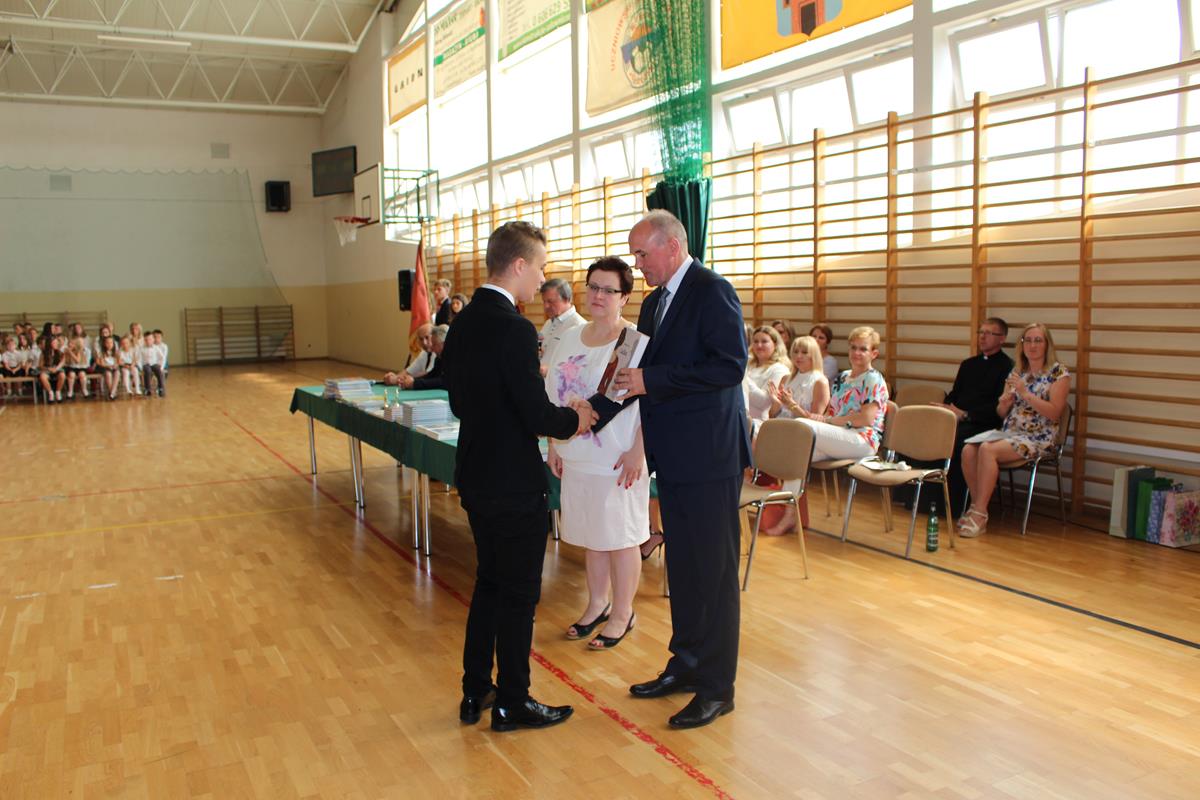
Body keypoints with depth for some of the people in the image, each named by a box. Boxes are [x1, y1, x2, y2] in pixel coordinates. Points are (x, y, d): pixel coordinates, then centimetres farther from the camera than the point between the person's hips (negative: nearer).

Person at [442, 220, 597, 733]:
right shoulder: (514, 330, -22)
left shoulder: (463, 323, 6)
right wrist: (575, 418, -4)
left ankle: (476, 691, 31)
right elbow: (538, 415, -23)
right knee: (519, 594, 6)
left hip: (475, 476, 9)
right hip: (514, 484, -9)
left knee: (489, 583, 21)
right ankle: (512, 704, 20)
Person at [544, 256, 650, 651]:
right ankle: (597, 604, 34)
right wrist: (554, 445, 12)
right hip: (577, 456, 6)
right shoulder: (570, 338, 8)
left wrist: (638, 452, -18)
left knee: (621, 537, 6)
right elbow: (556, 397, 15)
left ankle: (622, 613, 22)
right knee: (591, 535, 17)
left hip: (618, 460, -6)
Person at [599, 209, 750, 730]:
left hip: (708, 454, -9)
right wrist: (596, 409, 6)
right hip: (673, 455, 9)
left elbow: (731, 365, -22)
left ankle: (716, 687, 12)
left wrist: (651, 379, -21)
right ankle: (685, 665, 31)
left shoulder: (712, 292, -12)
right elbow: (642, 372, 19)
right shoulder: (654, 303, 15)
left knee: (713, 570, 0)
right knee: (681, 566, 17)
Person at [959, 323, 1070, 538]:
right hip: (1009, 433, 6)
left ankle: (980, 515, -24)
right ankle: (976, 506, -12)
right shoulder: (1016, 372, 16)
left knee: (987, 450, -31)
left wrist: (1025, 393, -18)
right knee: (968, 450, -23)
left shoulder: (1059, 373, -1)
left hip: (1038, 438, -6)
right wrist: (1005, 403, -6)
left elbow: (1054, 413, -12)